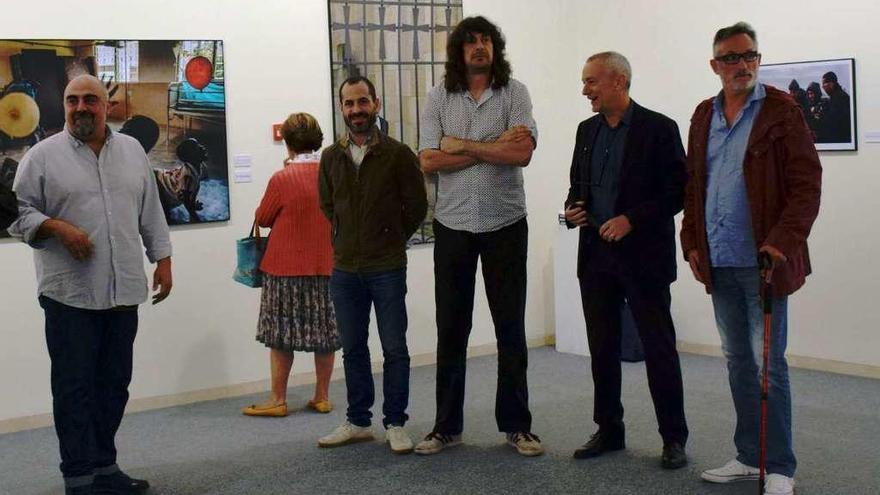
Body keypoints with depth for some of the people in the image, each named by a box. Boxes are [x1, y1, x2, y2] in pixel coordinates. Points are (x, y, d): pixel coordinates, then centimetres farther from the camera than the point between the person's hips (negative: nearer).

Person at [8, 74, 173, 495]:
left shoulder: (132, 151, 13)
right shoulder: (43, 156, 1)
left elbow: (151, 213, 17)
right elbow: (20, 212, 1)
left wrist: (162, 260, 12)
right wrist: (57, 228, -15)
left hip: (123, 290, 4)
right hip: (70, 293, -4)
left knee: (113, 384, 10)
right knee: (74, 387, -1)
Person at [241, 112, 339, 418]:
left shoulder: (282, 179, -14)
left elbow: (263, 218, -3)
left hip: (287, 267, -4)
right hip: (328, 264, 4)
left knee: (281, 334, 6)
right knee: (325, 331, 11)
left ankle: (278, 399, 10)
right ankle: (322, 396, 17)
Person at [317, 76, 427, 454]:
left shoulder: (398, 154, -6)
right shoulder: (331, 158, 5)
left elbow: (417, 206, 1)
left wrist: (391, 239, 7)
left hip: (387, 269, -4)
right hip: (345, 270, 4)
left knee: (394, 348, 3)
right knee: (353, 349, 12)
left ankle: (395, 424, 13)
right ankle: (358, 422, 23)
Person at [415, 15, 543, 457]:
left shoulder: (514, 92, -1)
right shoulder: (439, 97, 3)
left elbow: (522, 153, -14)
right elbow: (429, 161, -8)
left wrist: (463, 145, -11)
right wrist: (495, 146, -11)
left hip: (505, 225, -1)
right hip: (453, 225, 1)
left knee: (510, 327, 5)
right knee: (451, 328, 7)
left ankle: (516, 424, 16)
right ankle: (447, 426, 17)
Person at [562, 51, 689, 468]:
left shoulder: (658, 129, -7)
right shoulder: (587, 131, 12)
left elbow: (677, 192, -10)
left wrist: (631, 219, -19)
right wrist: (572, 208, 0)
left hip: (643, 257, -6)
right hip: (596, 255, 6)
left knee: (659, 348, 1)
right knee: (602, 348, 11)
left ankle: (674, 438, 11)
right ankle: (608, 430, 23)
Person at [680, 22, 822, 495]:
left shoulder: (781, 110, -4)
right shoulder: (704, 116, 13)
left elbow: (806, 183, -9)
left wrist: (783, 241, -18)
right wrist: (692, 243, 9)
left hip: (762, 260, -6)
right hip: (718, 262, 6)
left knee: (768, 362, -3)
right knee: (737, 361, 12)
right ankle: (749, 457, 22)